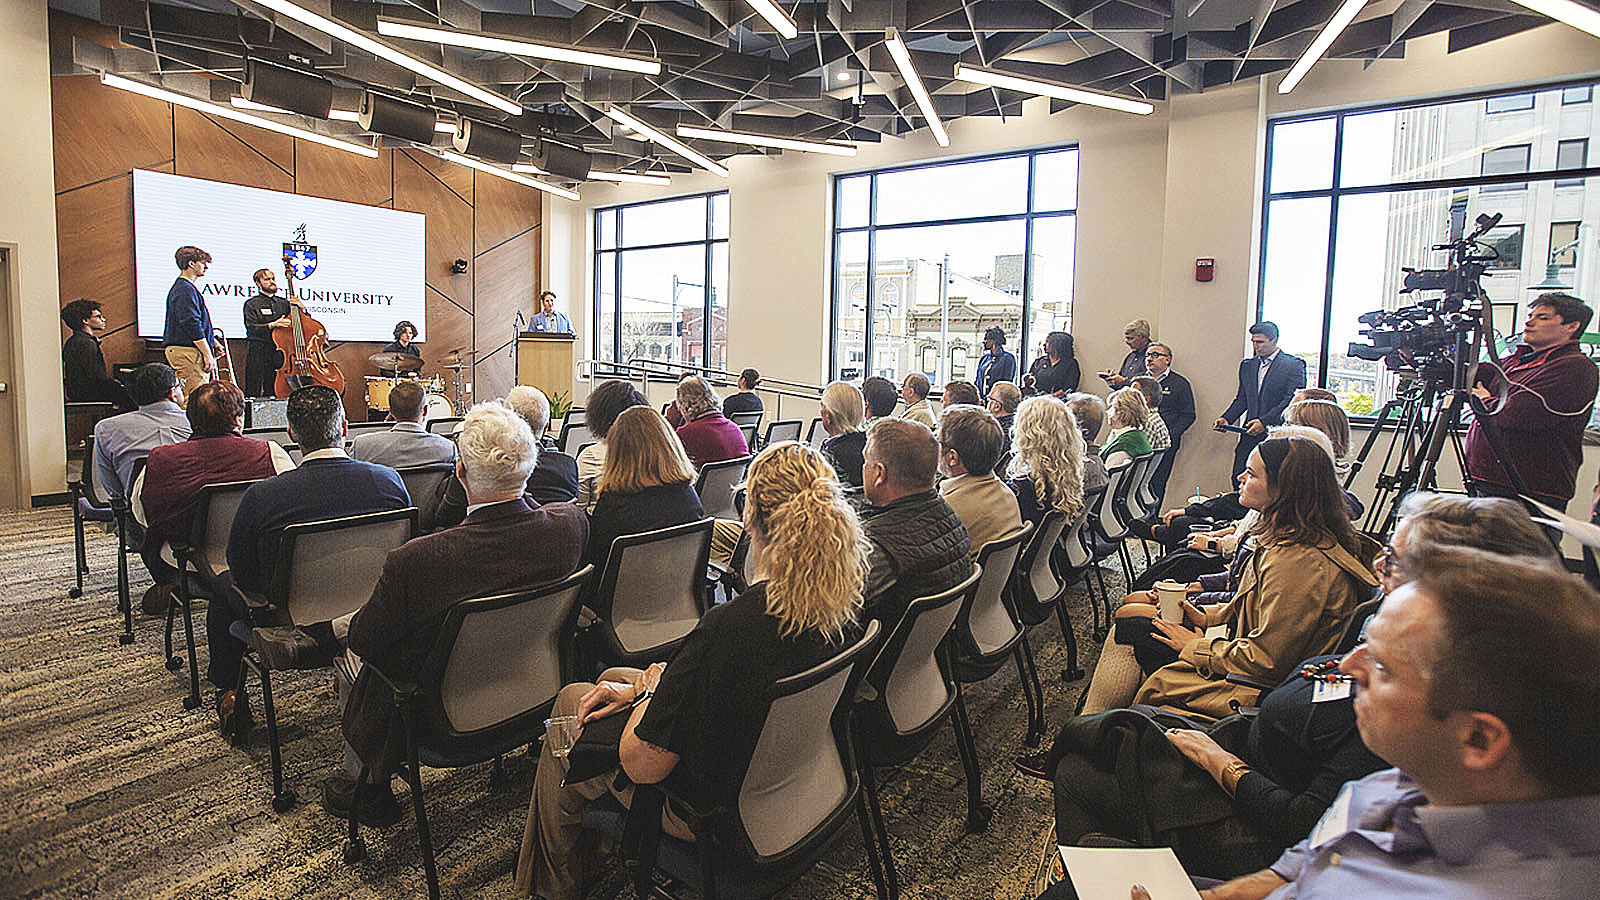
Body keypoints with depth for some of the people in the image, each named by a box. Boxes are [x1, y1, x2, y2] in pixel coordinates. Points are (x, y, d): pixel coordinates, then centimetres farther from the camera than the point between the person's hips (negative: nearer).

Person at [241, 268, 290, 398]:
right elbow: (252, 328, -9)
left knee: (273, 391, 0)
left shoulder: (283, 303, 17)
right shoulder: (251, 304, 5)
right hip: (257, 353, -3)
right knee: (253, 391, -6)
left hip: (278, 352, 3)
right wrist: (272, 325, -24)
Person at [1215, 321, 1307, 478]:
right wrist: (1226, 418, 2)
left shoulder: (1294, 365, -2)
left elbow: (1292, 400, -11)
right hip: (1250, 435, 5)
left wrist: (1265, 421, -19)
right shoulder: (1247, 365, 17)